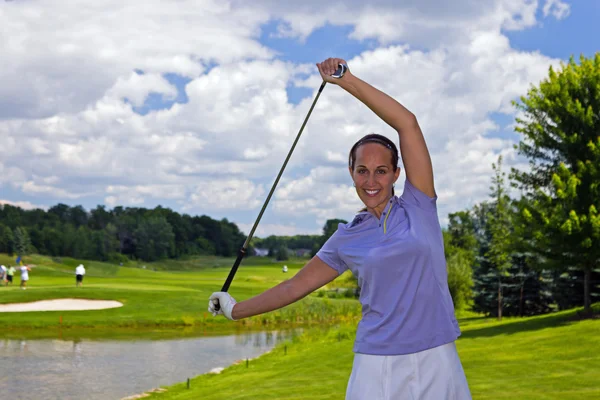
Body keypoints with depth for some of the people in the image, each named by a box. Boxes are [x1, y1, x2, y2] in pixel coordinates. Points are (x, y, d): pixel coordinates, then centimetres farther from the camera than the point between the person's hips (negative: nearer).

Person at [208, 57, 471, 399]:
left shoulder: (418, 206, 3)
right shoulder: (347, 240, 8)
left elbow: (407, 123, -4)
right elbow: (296, 286, 17)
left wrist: (347, 80, -4)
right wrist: (236, 310, 24)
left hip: (436, 361, -1)